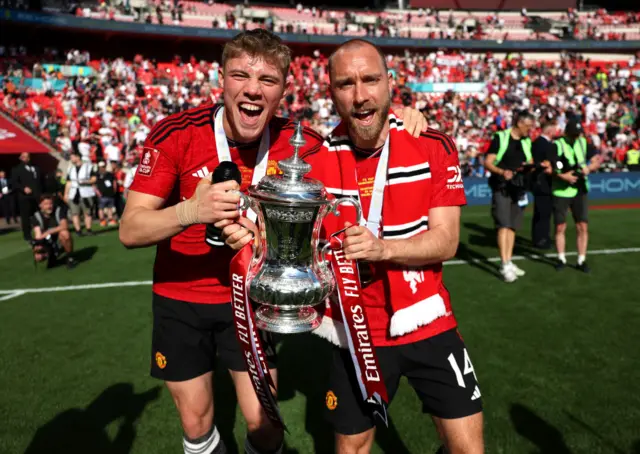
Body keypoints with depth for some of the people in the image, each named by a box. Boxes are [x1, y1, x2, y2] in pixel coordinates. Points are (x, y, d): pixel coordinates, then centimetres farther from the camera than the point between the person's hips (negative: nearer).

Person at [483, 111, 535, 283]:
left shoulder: (527, 141, 11)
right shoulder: (500, 137, -8)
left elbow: (530, 163, 17)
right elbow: (487, 163, -13)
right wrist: (502, 172, -30)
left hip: (519, 189, 6)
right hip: (501, 188, -6)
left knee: (512, 227, 10)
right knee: (503, 225, -12)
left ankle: (509, 262, 17)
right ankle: (505, 265, -12)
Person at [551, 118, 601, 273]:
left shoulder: (584, 144, 6)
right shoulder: (557, 145, -7)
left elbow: (597, 160, 4)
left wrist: (589, 167, -17)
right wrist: (562, 176, -27)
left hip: (580, 191, 3)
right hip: (560, 192, -3)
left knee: (583, 227, 1)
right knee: (560, 227, 3)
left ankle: (581, 261, 11)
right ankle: (561, 259, 17)